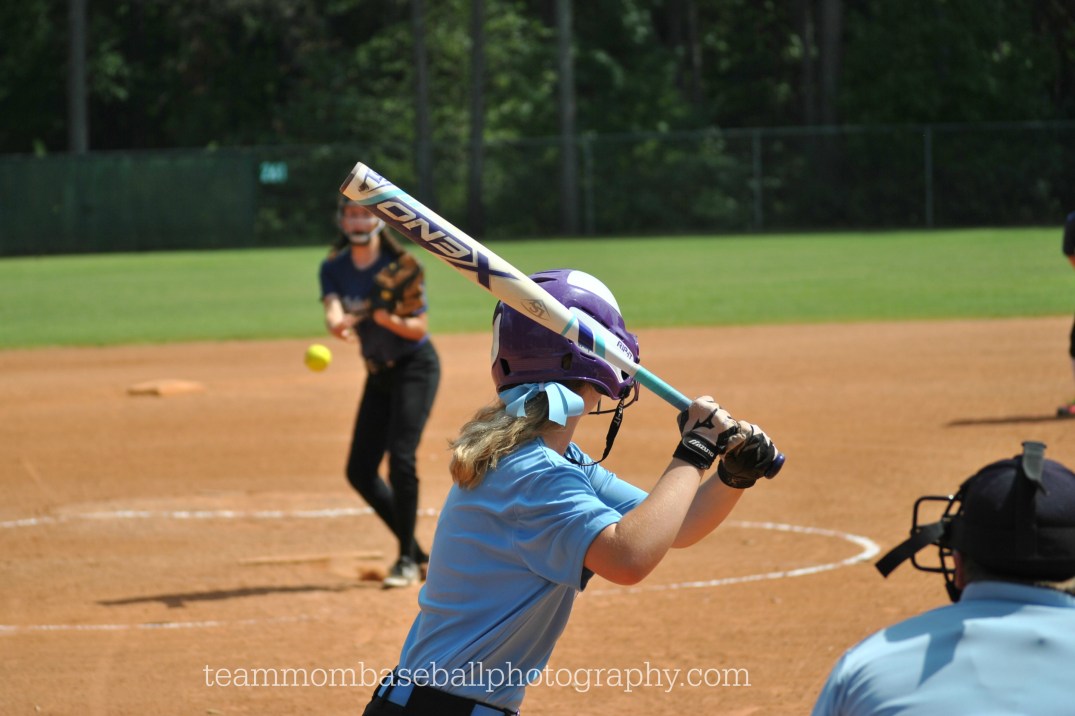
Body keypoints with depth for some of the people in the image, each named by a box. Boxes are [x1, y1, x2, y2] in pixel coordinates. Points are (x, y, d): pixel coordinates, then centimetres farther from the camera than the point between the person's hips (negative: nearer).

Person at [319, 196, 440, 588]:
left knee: (401, 457, -21)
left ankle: (407, 559, -10)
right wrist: (338, 324, -43)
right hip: (378, 374, 6)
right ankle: (418, 554, 16)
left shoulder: (400, 267, -15)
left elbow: (420, 328, -14)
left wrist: (386, 317, -33)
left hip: (415, 367, -6)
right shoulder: (334, 268, -2)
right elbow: (333, 310, -19)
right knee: (360, 471, 3)